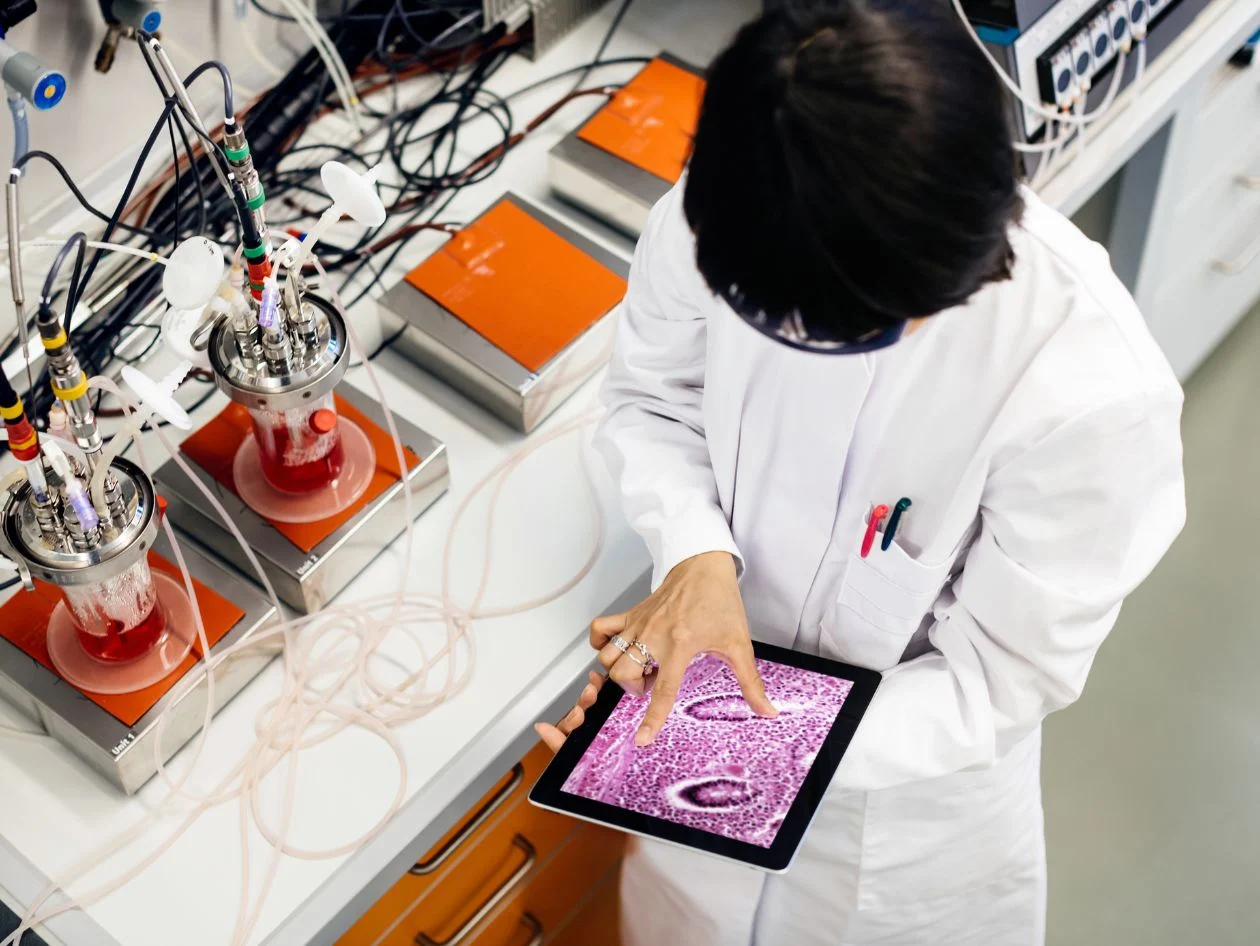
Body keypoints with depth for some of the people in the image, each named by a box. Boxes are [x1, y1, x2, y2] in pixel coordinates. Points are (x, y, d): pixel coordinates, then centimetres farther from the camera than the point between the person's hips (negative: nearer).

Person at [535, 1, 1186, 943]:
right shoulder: (710, 224, -27)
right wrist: (697, 552, -25)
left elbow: (1001, 678, -23)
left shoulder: (1087, 389, -37)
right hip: (718, 660, 3)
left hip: (917, 766, -3)